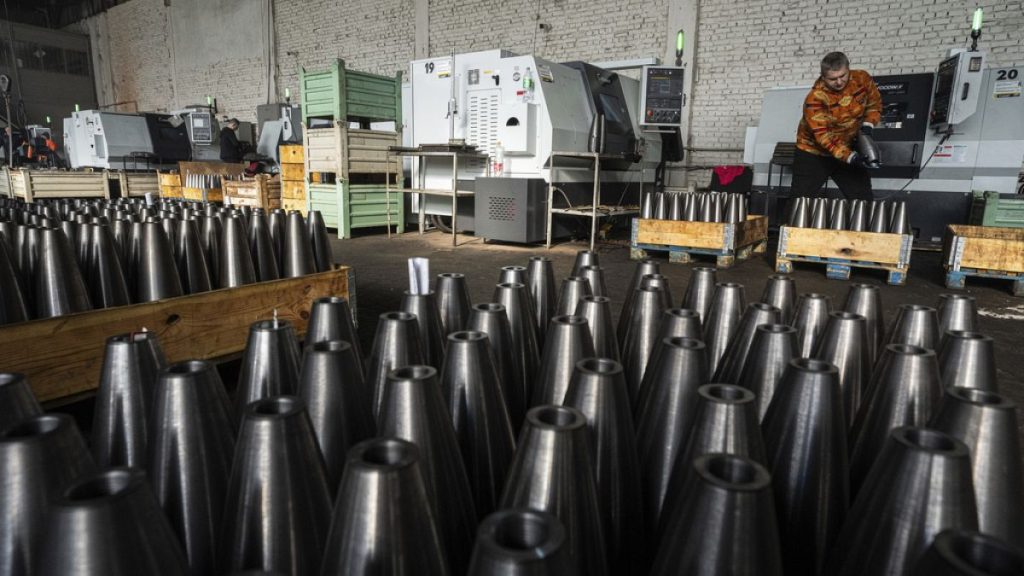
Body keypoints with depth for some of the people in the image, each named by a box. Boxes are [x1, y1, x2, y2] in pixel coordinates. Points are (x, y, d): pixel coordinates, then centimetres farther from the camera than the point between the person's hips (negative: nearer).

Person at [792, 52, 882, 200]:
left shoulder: (862, 79, -10)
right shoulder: (815, 98, -25)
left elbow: (874, 104, 7)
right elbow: (822, 135, -29)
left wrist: (868, 125, -13)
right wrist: (849, 156, -37)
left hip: (849, 149, 4)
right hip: (813, 154, -4)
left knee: (864, 200, 5)